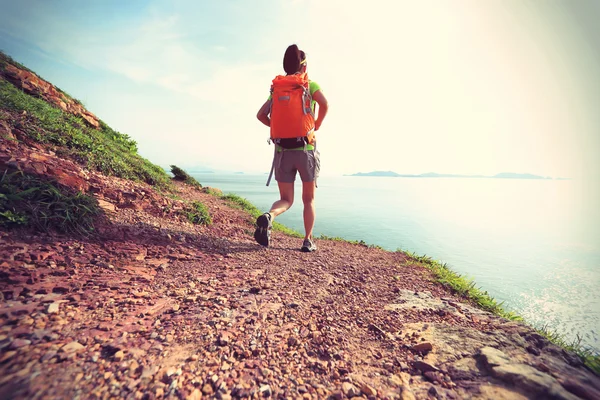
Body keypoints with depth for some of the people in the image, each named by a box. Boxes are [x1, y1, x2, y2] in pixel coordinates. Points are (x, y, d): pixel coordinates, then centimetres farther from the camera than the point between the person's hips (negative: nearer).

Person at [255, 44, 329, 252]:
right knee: (308, 199, 14)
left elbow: (261, 115, 5)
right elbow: (324, 103, -17)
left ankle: (268, 216, -23)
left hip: (282, 150, 3)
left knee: (286, 199, 9)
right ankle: (308, 240, 13)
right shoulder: (310, 85, 4)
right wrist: (317, 125, -1)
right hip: (306, 149, -2)